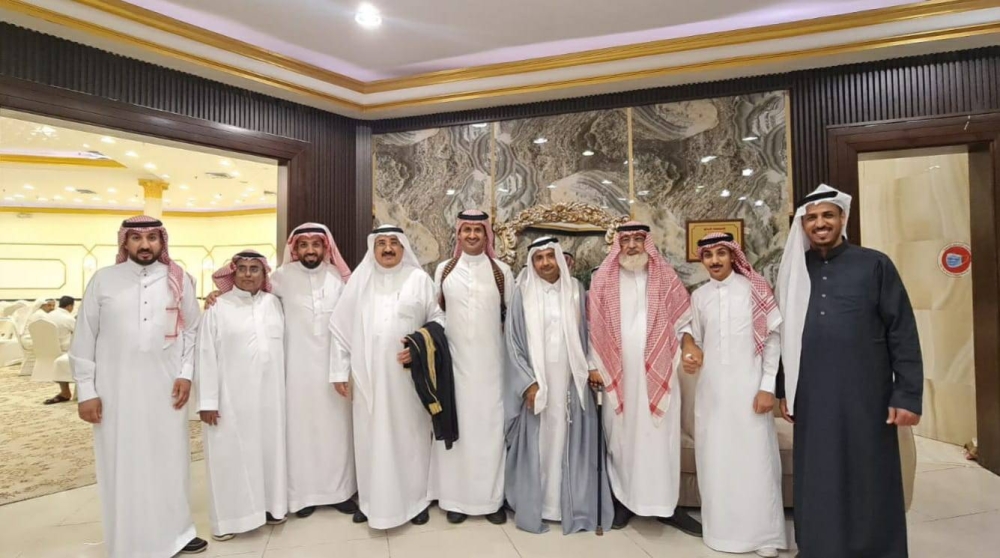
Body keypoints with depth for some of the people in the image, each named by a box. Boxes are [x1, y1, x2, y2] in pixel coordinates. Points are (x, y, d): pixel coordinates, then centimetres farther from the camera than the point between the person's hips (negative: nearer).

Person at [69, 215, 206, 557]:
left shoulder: (179, 280, 2)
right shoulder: (103, 280, -1)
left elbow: (192, 330, 7)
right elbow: (84, 339, 1)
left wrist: (186, 374, -2)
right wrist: (86, 390, -2)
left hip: (166, 389, 1)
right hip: (116, 390, -1)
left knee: (170, 461, 10)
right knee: (122, 466, 8)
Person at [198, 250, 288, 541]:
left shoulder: (273, 303, 7)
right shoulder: (218, 308, -3)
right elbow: (206, 357, -6)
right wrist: (208, 401, -10)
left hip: (269, 395, 4)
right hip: (232, 397, -3)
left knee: (269, 448, 12)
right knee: (232, 453, 4)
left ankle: (270, 505, 26)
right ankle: (229, 516, 17)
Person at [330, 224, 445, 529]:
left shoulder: (420, 279, 2)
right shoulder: (359, 280, 5)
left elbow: (439, 320, 2)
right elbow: (341, 327, 5)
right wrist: (340, 370, 1)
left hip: (408, 376, -1)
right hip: (368, 376, 1)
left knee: (410, 435, 7)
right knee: (371, 437, 9)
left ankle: (415, 498, 23)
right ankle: (370, 500, 25)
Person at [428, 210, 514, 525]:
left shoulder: (502, 272, 3)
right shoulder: (444, 270, 6)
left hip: (489, 360, -1)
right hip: (454, 358, 1)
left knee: (490, 423, 2)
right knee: (456, 423, 5)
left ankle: (491, 498, 14)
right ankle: (456, 497, 16)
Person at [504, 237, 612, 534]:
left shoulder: (575, 290, 4)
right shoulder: (523, 294, -1)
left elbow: (586, 334, 7)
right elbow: (514, 342, -3)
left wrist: (589, 371, -1)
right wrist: (528, 382, -9)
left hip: (570, 381, 2)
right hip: (537, 382, -1)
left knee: (570, 442, 8)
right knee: (537, 445, 5)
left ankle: (575, 507, 22)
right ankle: (534, 509, 19)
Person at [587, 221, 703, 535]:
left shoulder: (665, 277, 4)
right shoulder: (604, 280, 2)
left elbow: (682, 318, 6)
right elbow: (596, 326, 3)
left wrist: (688, 341, -13)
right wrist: (594, 365, 0)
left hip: (658, 372, 0)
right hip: (619, 373, 0)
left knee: (661, 436, 4)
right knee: (622, 435, 7)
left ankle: (666, 504, 17)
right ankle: (623, 499, 21)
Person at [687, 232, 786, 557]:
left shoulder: (754, 289, -3)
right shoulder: (699, 296, 7)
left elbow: (773, 338, -3)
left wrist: (768, 386, -8)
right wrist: (690, 360, -8)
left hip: (748, 386, -3)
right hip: (712, 389, 3)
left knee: (755, 457, 1)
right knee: (716, 458, 8)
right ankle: (722, 529, 23)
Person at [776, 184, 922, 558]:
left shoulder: (875, 264, -1)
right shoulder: (793, 272, 7)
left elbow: (903, 332, -3)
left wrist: (908, 394, -8)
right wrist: (783, 389, 11)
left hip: (865, 396, -3)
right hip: (812, 399, 3)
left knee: (869, 481, 7)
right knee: (818, 483, 12)